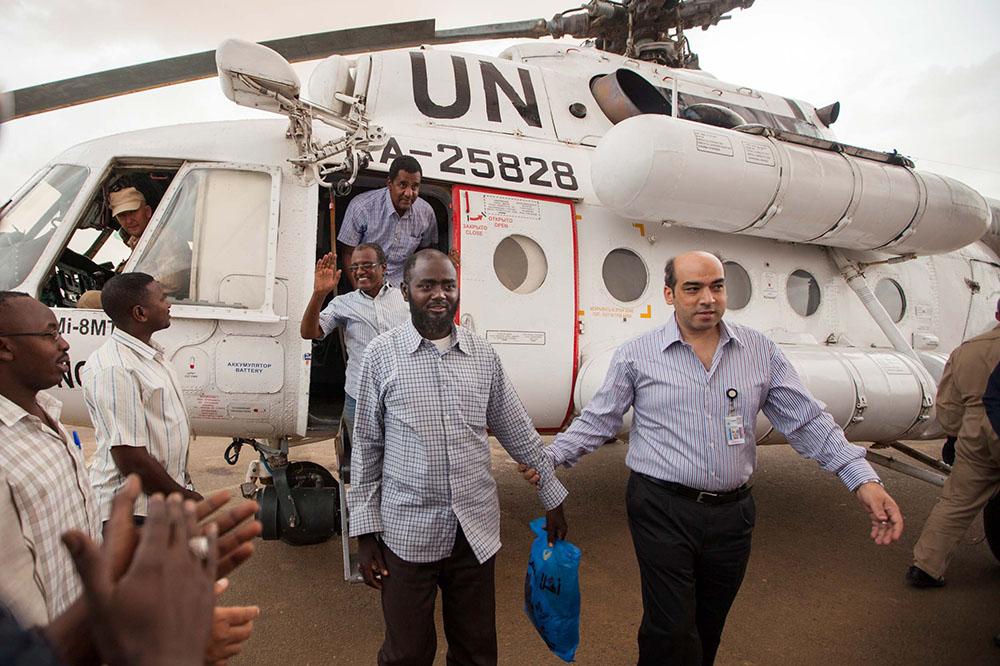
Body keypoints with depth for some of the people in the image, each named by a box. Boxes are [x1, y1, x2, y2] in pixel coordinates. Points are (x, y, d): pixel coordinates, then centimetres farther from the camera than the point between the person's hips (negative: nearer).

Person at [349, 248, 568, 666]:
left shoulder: (483, 356, 3)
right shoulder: (382, 354, -4)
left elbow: (517, 432, 11)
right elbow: (366, 446, 0)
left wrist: (552, 497, 15)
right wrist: (365, 531, -1)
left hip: (477, 529, 3)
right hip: (407, 531, -2)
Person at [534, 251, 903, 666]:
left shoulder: (760, 351, 2)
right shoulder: (636, 355, -5)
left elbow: (807, 421, 4)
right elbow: (598, 421, 2)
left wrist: (863, 480, -4)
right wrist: (550, 457, -6)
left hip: (732, 512, 3)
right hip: (662, 510, -3)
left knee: (708, 629, 19)